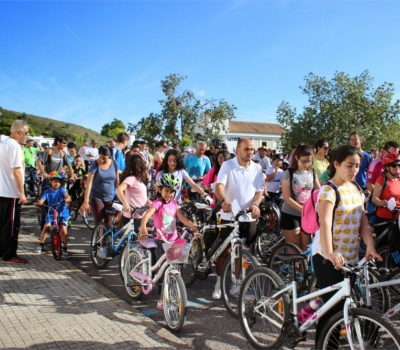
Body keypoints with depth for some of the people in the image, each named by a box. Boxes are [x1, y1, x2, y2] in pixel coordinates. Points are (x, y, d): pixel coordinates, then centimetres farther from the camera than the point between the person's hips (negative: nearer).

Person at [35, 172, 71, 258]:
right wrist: (39, 204, -35)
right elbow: (41, 200, -12)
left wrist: (66, 199, -45)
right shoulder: (47, 192, 0)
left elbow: (67, 196, -21)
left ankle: (65, 248, -3)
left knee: (63, 229, -18)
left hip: (62, 213, -2)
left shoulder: (62, 189, -4)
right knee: (46, 226, -17)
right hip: (51, 213, 2)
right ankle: (41, 244, 7)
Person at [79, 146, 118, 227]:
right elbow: (89, 183, -18)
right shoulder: (95, 165, -14)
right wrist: (86, 201, -25)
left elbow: (116, 181, 7)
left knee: (108, 223, 3)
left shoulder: (114, 164, -3)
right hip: (96, 197, -3)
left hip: (110, 198, 3)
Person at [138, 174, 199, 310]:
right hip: (161, 241, -5)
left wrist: (194, 228, -11)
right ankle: (162, 298, 9)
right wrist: (143, 229, -45)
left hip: (174, 239, 5)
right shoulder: (158, 203, -10)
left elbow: (182, 218, 2)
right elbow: (147, 215, -27)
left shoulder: (174, 204, 8)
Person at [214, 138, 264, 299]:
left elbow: (259, 191, 2)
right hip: (229, 216, -3)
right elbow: (219, 186, -18)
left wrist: (255, 204, -20)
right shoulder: (227, 165, -6)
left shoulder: (257, 169, 5)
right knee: (225, 250, 2)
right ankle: (219, 283, 17)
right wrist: (223, 200, -39)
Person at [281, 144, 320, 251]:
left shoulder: (312, 173, 5)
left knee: (306, 249, 6)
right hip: (290, 216, -4)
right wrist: (303, 210, -22)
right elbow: (287, 198, -14)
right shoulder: (288, 173, -9)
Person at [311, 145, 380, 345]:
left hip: (350, 257, 7)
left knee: (340, 306, 11)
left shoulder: (356, 190, 10)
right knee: (333, 307, -4)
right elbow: (325, 223, -27)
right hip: (328, 257, -7)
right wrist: (329, 253, -41)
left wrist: (370, 246, -17)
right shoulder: (329, 190, -13)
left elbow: (363, 221, 1)